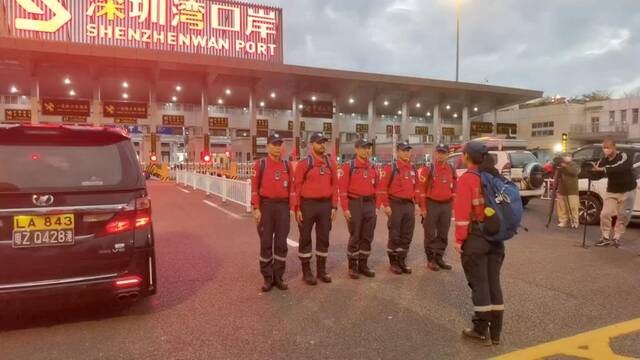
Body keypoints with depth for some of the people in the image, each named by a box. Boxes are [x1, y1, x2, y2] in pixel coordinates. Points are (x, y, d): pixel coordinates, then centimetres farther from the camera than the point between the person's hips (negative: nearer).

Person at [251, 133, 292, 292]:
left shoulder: (287, 165, 7)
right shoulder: (260, 164, 0)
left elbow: (291, 188, 7)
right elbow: (254, 187, -3)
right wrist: (256, 209, -9)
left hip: (283, 206, 2)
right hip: (266, 206, -2)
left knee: (281, 243, 5)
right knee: (266, 243, 3)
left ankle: (278, 277, 16)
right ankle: (267, 278, 14)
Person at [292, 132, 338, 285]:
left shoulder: (331, 164, 7)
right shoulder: (303, 163, -5)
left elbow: (334, 185, 8)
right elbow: (296, 187, -7)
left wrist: (334, 206, 2)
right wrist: (297, 209, -11)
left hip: (325, 205, 4)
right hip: (307, 205, -4)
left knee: (323, 238, 11)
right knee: (305, 239, 5)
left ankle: (322, 270, 24)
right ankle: (306, 272, 16)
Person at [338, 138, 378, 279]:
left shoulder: (373, 168, 10)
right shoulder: (348, 166, -6)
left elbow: (376, 188, 14)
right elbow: (342, 189, -10)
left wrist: (375, 206, 9)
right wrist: (345, 208, -15)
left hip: (370, 204, 5)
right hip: (355, 204, -5)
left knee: (367, 237, 9)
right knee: (355, 237, 1)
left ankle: (363, 265, 21)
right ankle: (352, 266, 13)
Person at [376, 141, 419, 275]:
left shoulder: (413, 169, 12)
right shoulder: (390, 168, -7)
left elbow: (416, 188, 18)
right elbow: (382, 188, -12)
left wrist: (414, 203, 13)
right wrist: (386, 205, -15)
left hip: (409, 205, 6)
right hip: (396, 205, -6)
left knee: (407, 235, 10)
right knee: (394, 236, 1)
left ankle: (402, 261, 21)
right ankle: (393, 263, 12)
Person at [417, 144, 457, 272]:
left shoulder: (452, 170, 8)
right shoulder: (428, 168, -7)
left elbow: (454, 189, 14)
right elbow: (421, 189, -10)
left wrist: (452, 206, 9)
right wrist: (423, 208, -12)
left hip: (446, 205, 5)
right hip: (431, 204, -5)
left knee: (443, 234, 11)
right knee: (430, 234, 2)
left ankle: (439, 258, 23)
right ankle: (431, 260, 12)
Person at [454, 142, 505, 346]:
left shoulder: (467, 178, -12)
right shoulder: (495, 176, 9)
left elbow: (462, 212, -17)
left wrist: (459, 239, -12)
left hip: (475, 237, -7)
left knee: (479, 284, 2)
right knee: (494, 283, 12)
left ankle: (481, 332, 10)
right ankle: (495, 331, 20)